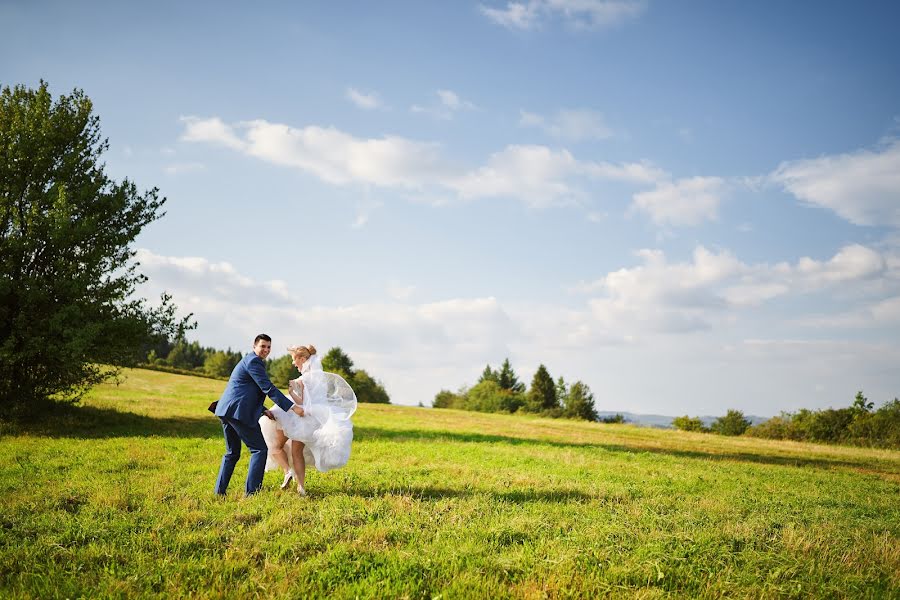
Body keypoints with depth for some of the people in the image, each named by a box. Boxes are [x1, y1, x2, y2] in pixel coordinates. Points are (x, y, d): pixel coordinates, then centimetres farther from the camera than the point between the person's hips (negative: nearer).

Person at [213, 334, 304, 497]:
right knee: (260, 448, -2)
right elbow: (268, 389, -16)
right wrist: (292, 407, -17)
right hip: (238, 412, -10)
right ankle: (251, 491, -3)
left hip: (226, 411, 10)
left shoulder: (247, 361, 25)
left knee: (232, 453, 19)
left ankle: (219, 491, 18)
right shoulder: (254, 361, -8)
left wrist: (264, 411, 19)